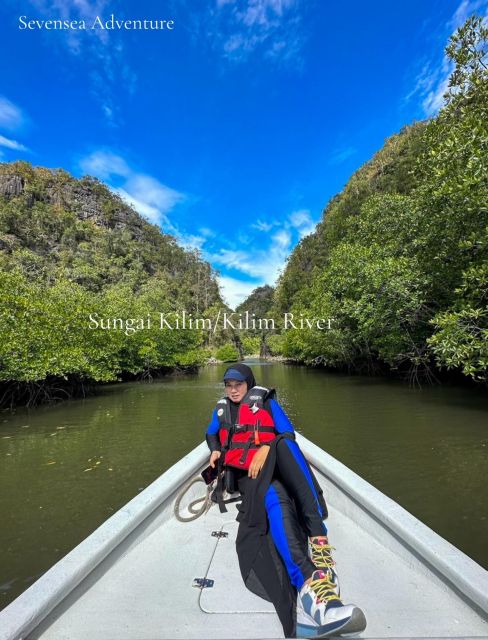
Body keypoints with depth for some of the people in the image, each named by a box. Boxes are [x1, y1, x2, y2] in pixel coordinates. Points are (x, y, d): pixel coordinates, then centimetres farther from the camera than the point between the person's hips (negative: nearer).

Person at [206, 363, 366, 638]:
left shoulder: (265, 401, 12)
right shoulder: (221, 409, 21)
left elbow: (288, 434, 2)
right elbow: (211, 434, 33)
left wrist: (266, 449, -16)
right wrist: (215, 451, 10)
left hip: (274, 465, 1)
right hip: (244, 472, 0)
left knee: (283, 445, -37)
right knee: (276, 500, -35)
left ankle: (318, 541, -45)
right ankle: (310, 585, -55)